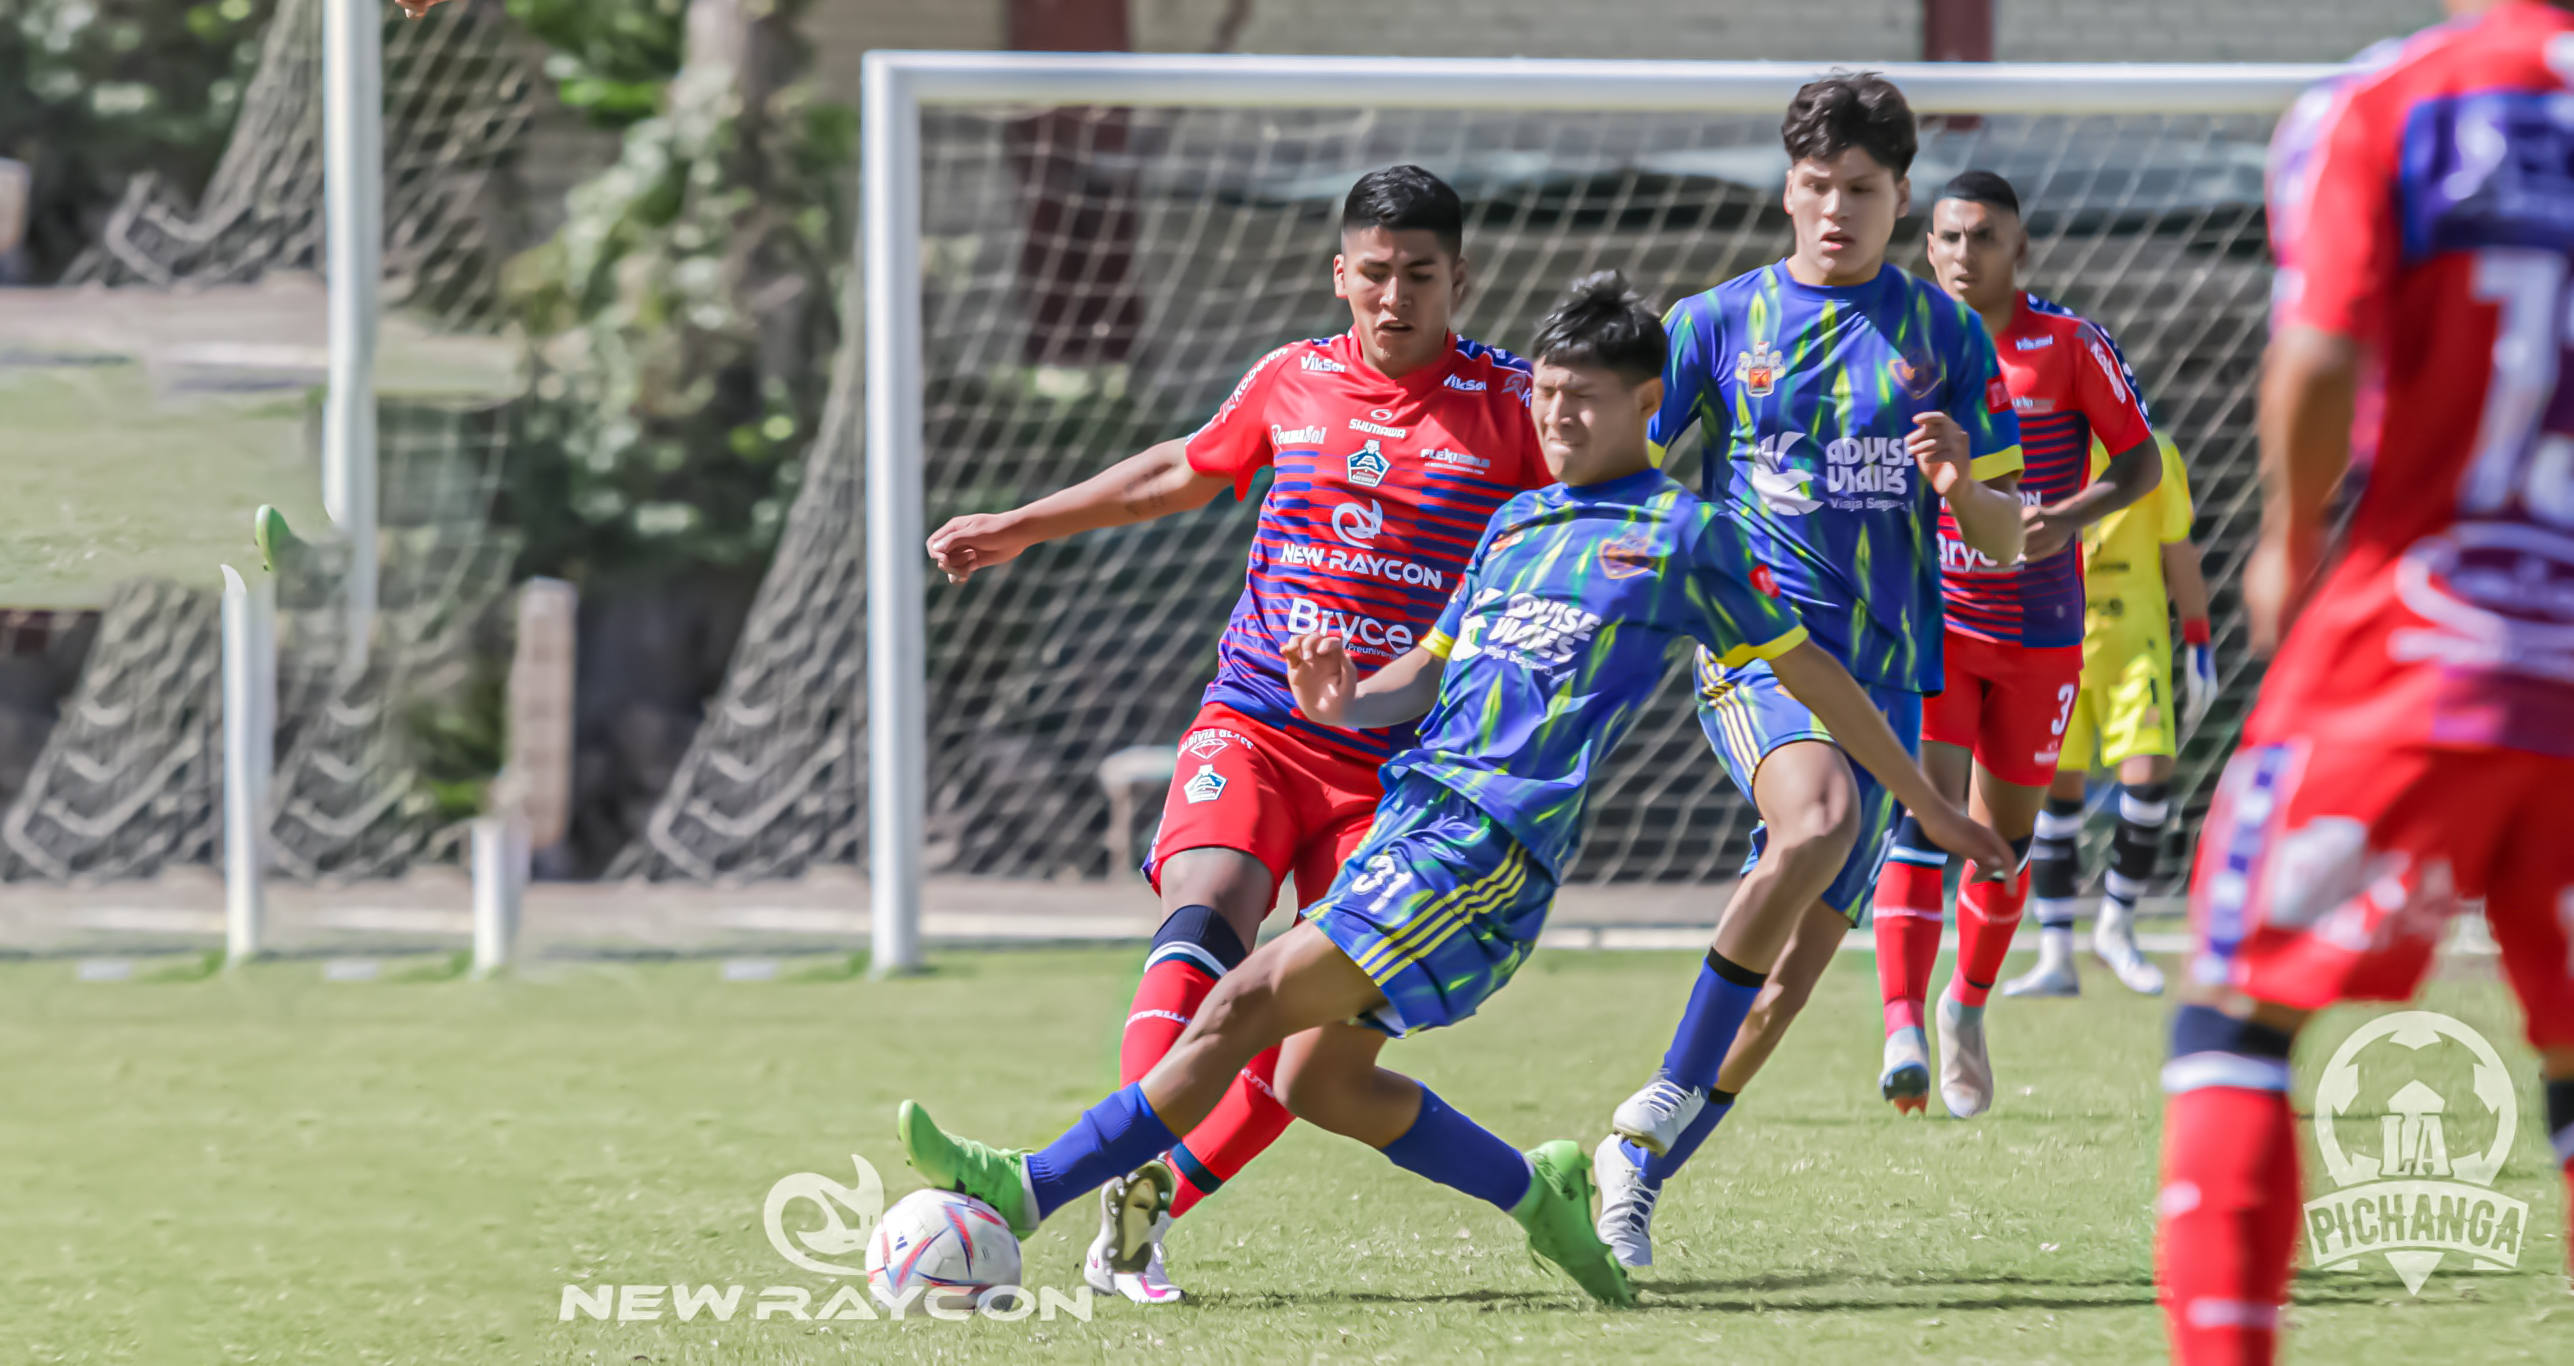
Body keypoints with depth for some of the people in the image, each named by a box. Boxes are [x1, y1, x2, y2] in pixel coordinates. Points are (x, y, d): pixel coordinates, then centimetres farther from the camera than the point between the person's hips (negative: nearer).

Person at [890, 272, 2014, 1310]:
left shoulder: (1685, 535, 2)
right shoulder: (1516, 521, 22)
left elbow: (1813, 673, 7)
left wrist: (1931, 806, 10)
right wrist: (1344, 702, 3)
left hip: (1493, 846, -8)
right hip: (1413, 811, 8)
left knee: (1250, 1003, -16)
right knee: (1319, 1080, 5)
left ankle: (1026, 1195, -20)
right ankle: (1537, 1193, 19)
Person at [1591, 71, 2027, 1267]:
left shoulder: (1946, 336, 9)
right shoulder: (1716, 323, 5)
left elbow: (2004, 541, 8)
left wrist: (1965, 483, -13)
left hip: (1885, 670, 3)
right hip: (1755, 642, -3)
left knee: (1797, 967, 0)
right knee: (1818, 820, -34)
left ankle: (1633, 1169, 16)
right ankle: (1666, 1101, -24)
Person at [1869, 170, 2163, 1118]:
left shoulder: (2068, 347, -4)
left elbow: (2141, 462, 0)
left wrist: (2066, 519, -17)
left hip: (2039, 630, 0)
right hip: (1930, 614, 0)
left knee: (2006, 834, 10)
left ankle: (1968, 1009, 34)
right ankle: (1903, 1030, -26)